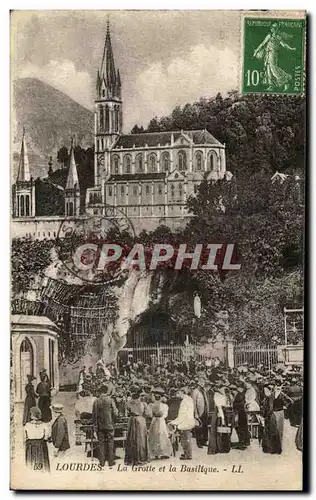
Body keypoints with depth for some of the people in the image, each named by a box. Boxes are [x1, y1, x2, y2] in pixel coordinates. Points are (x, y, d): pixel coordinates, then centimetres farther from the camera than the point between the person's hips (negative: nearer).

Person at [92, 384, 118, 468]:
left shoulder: (96, 401, -1)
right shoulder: (110, 400, -9)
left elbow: (93, 414, 3)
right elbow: (115, 414, -9)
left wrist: (95, 425, 12)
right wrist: (116, 410, 13)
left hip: (99, 426, 2)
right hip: (109, 425, -2)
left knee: (101, 443, 9)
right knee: (110, 443, 7)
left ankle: (102, 462, 12)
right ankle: (111, 461, 11)